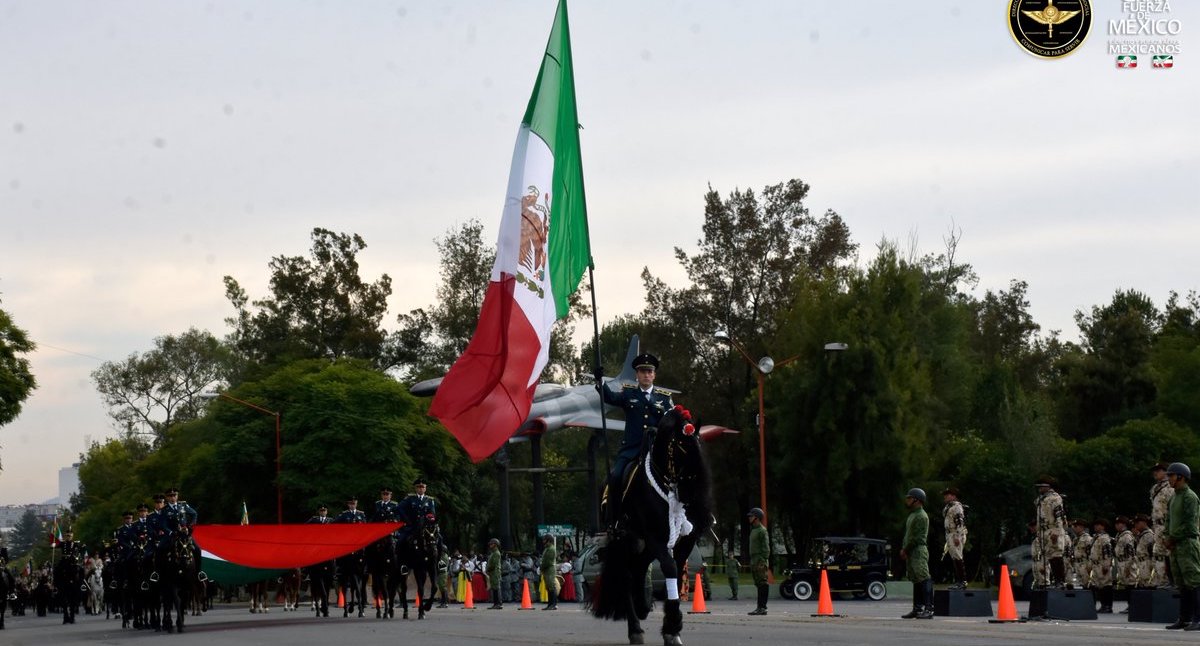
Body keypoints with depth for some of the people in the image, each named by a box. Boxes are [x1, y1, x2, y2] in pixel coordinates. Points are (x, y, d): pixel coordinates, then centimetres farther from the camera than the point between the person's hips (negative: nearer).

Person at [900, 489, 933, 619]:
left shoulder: (921, 516, -11)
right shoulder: (912, 515, 21)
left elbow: (916, 537, -16)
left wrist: (905, 549, -11)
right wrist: (903, 548, 11)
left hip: (919, 550, -11)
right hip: (910, 553, 11)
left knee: (924, 580, -14)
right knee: (916, 580, 11)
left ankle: (929, 609, -19)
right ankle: (917, 609, 15)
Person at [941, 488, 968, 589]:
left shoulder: (957, 506, -11)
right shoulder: (948, 507, 20)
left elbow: (960, 522, -19)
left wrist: (957, 537, -24)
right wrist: (948, 539, 23)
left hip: (956, 535, -10)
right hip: (949, 535, 10)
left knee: (957, 558, -12)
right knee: (954, 559, 10)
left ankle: (963, 582, -13)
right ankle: (957, 581, 13)